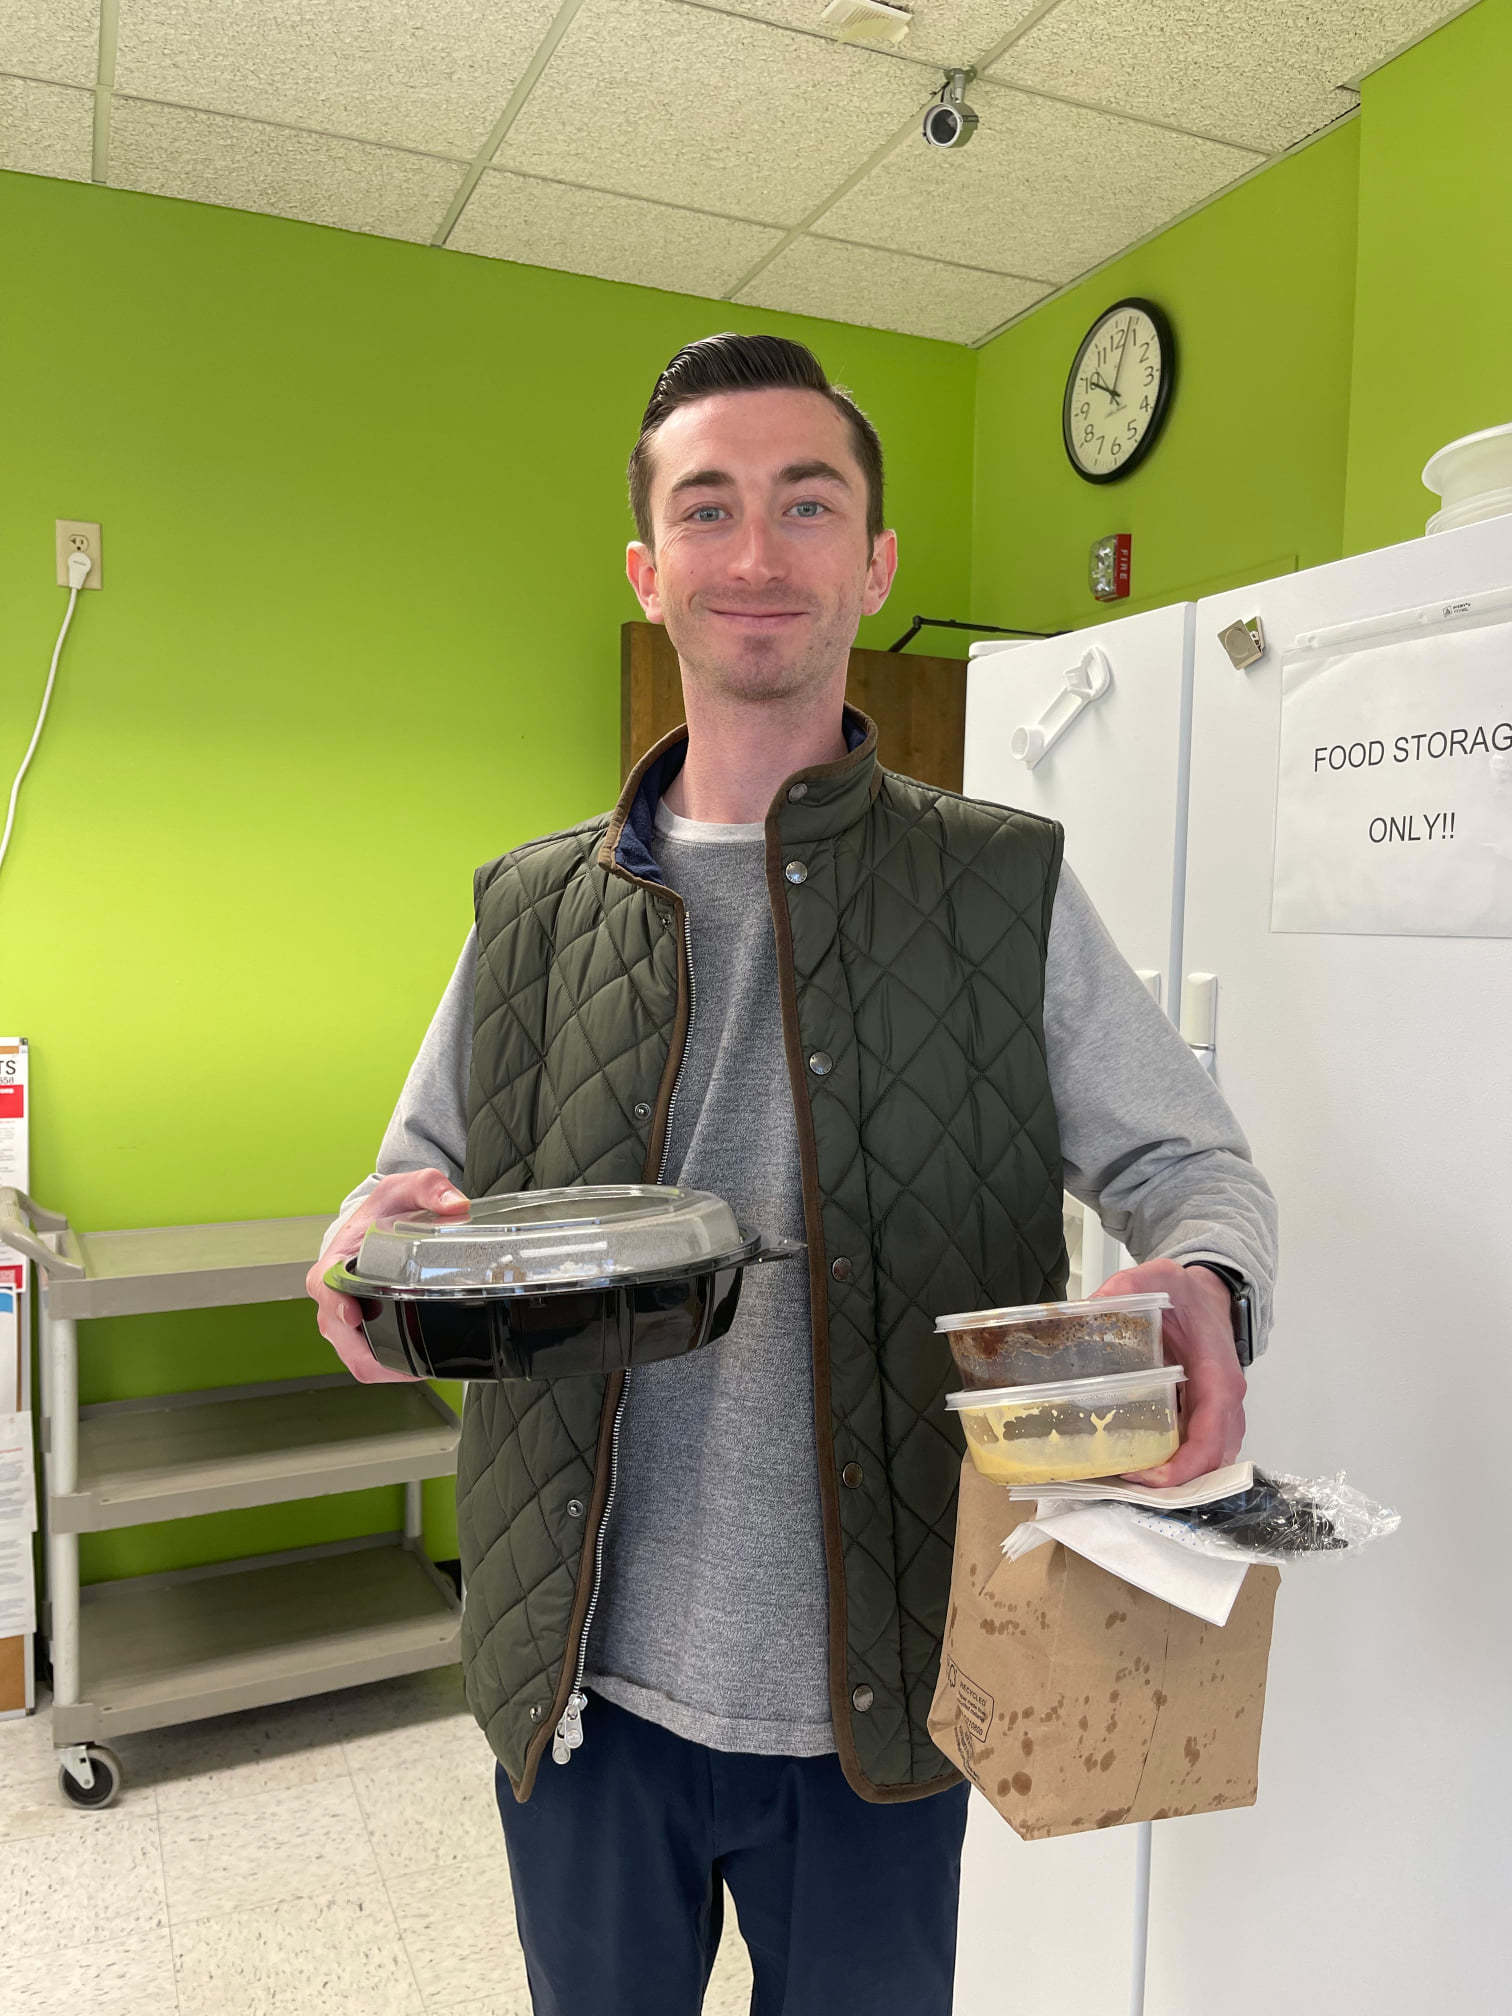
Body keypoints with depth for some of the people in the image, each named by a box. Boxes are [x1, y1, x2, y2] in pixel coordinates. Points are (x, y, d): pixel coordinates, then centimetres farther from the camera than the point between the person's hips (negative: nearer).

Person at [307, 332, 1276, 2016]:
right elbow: (428, 1166, 10)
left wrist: (1200, 1280, -22)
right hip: (586, 1678, 2)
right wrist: (380, 1226, -13)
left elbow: (1191, 1162, 1)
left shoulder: (1006, 891, -4)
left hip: (876, 1693, -1)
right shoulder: (534, 910, 1)